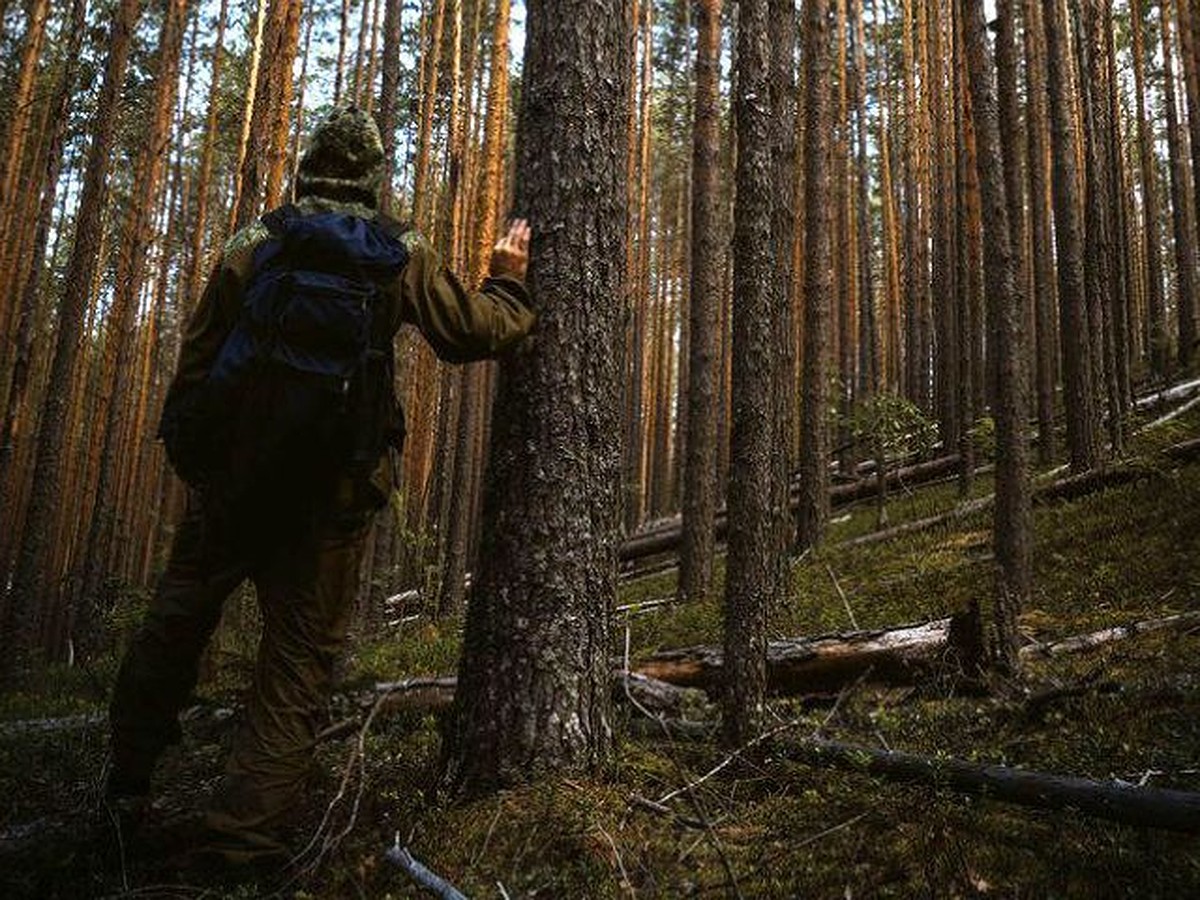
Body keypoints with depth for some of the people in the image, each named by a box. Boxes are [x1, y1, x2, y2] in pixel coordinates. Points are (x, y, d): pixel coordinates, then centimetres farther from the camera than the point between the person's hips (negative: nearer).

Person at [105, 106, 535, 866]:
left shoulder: (255, 244, 4)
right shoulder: (403, 254, 1)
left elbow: (198, 356, 4)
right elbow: (472, 332, 6)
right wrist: (509, 282, 23)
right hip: (334, 485, -1)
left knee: (180, 618, 18)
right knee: (302, 655, 5)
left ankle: (129, 775, 29)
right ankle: (247, 827, 5)